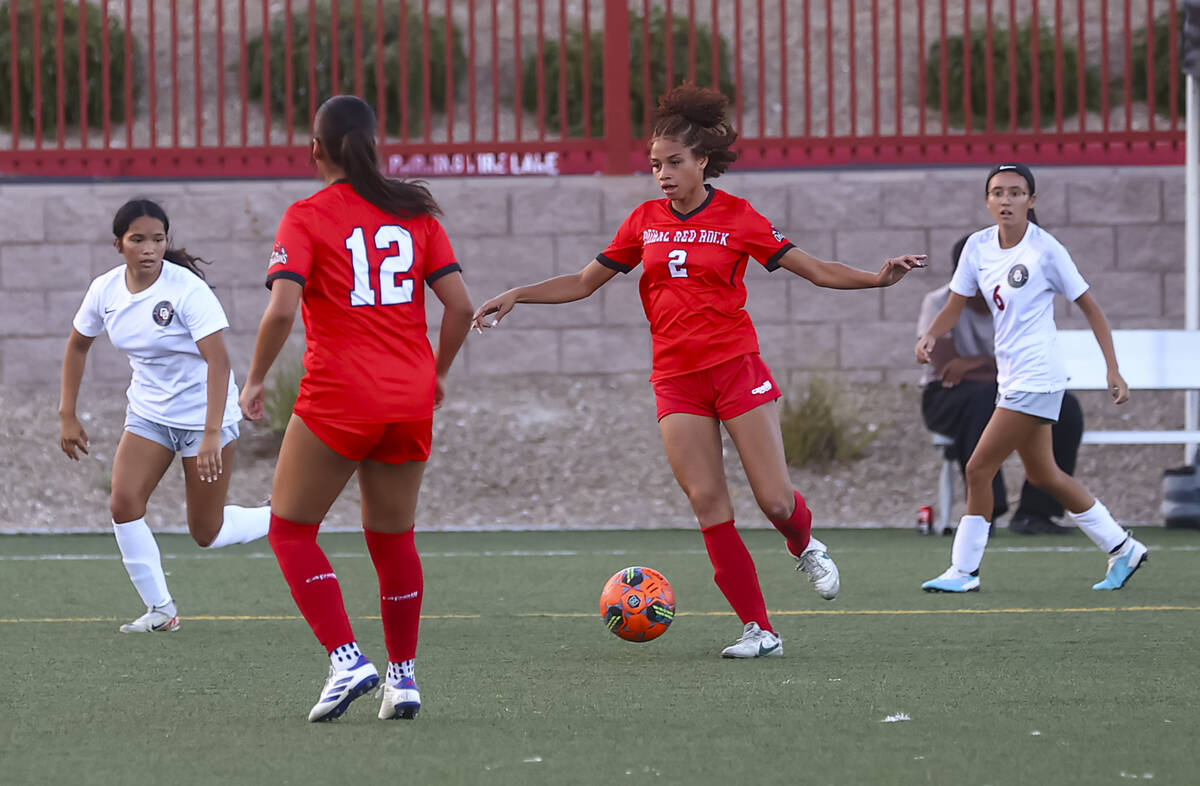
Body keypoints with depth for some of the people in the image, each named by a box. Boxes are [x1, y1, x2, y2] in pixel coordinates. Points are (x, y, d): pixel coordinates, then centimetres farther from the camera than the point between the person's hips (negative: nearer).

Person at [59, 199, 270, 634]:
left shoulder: (187, 289, -23)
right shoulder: (105, 290, -6)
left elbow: (218, 360, -29)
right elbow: (78, 345, 12)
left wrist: (212, 433, -38)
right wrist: (67, 415, 8)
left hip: (204, 414, -5)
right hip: (149, 413, 5)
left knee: (207, 532, -1)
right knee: (123, 504, -14)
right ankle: (160, 610, -1)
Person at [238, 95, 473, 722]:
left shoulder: (306, 218, -5)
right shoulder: (415, 212, 7)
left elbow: (281, 312, -16)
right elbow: (460, 304, 2)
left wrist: (255, 382, -2)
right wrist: (437, 372, 17)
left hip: (338, 398, -4)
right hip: (410, 400, 5)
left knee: (291, 529, 8)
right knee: (393, 535, 17)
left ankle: (346, 659, -7)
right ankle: (402, 676, 18)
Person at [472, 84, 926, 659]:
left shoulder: (737, 218, -2)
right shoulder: (645, 221, 8)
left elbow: (816, 270, -1)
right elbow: (585, 282, 16)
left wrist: (877, 278, -16)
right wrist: (516, 296, 7)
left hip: (736, 367, -3)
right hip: (676, 379, 3)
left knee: (775, 500, -8)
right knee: (708, 505, -7)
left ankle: (805, 547, 29)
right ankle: (758, 629, -2)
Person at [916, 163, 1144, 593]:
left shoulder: (1046, 249, -13)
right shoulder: (978, 246, 4)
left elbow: (1090, 308, -6)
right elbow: (954, 306, 8)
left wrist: (1113, 370, -9)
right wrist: (930, 336, -14)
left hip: (1035, 376, -8)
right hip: (1011, 376, 8)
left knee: (978, 469, -8)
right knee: (1043, 474, 15)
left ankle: (964, 570, 3)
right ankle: (1122, 548, 27)